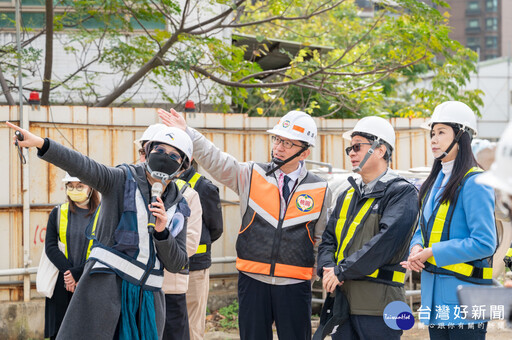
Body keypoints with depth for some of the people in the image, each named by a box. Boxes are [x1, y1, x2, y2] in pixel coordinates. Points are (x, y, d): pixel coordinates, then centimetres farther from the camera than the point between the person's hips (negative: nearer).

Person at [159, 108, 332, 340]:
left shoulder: (320, 190, 3)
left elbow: (323, 238, 11)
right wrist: (186, 133, -15)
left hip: (295, 286, -1)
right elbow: (216, 161, -6)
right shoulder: (251, 176, 4)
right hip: (253, 280, 1)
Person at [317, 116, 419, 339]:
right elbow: (329, 239, 17)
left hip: (378, 304, -7)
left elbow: (387, 240, -18)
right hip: (343, 299, 7)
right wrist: (328, 268, -5)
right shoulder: (348, 195, 19)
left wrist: (342, 271, -18)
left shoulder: (402, 193, -6)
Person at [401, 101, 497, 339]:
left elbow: (484, 243, -18)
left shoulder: (473, 183, -12)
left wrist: (432, 253, -16)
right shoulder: (435, 182, 15)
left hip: (463, 293, -8)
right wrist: (417, 248, -2)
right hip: (434, 294, 8)